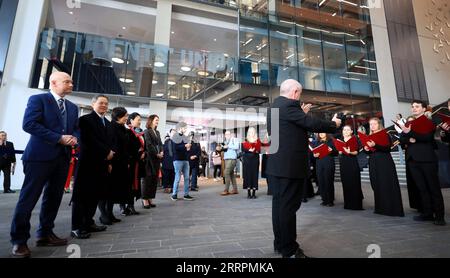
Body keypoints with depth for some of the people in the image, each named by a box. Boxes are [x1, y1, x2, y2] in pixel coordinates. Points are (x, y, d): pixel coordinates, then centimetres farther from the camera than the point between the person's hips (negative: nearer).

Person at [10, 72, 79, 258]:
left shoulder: (72, 107, 18)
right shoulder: (38, 99, 0)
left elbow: (76, 129, 16)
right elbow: (29, 124, -12)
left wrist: (74, 138, -7)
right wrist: (59, 138, -17)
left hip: (63, 157, 6)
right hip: (40, 155, -6)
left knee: (54, 197, 10)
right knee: (29, 197, 0)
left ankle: (45, 234, 22)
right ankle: (19, 240, 12)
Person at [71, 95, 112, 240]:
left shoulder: (107, 123, 19)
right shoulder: (86, 119, -3)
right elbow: (89, 140, -16)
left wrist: (109, 161, 8)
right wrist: (106, 152, -12)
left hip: (102, 164, 7)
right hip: (88, 163, -7)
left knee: (95, 195, 10)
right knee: (82, 195, 0)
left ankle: (88, 223, 20)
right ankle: (76, 227, 8)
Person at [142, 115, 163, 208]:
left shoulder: (157, 132, 17)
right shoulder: (147, 132, -4)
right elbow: (148, 145, -12)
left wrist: (161, 152, -2)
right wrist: (156, 154, -10)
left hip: (157, 158, 7)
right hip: (150, 158, -7)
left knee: (155, 179, 6)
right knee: (148, 178, -4)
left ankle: (150, 198, 14)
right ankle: (145, 199, 4)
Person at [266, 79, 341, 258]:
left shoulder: (274, 106, 17)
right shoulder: (289, 104, -13)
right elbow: (311, 124, -15)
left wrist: (301, 113, 25)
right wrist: (333, 124, 1)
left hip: (276, 164, 10)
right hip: (289, 165, -10)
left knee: (279, 204, 14)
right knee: (288, 206, -1)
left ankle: (280, 243, 27)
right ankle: (289, 250, 12)